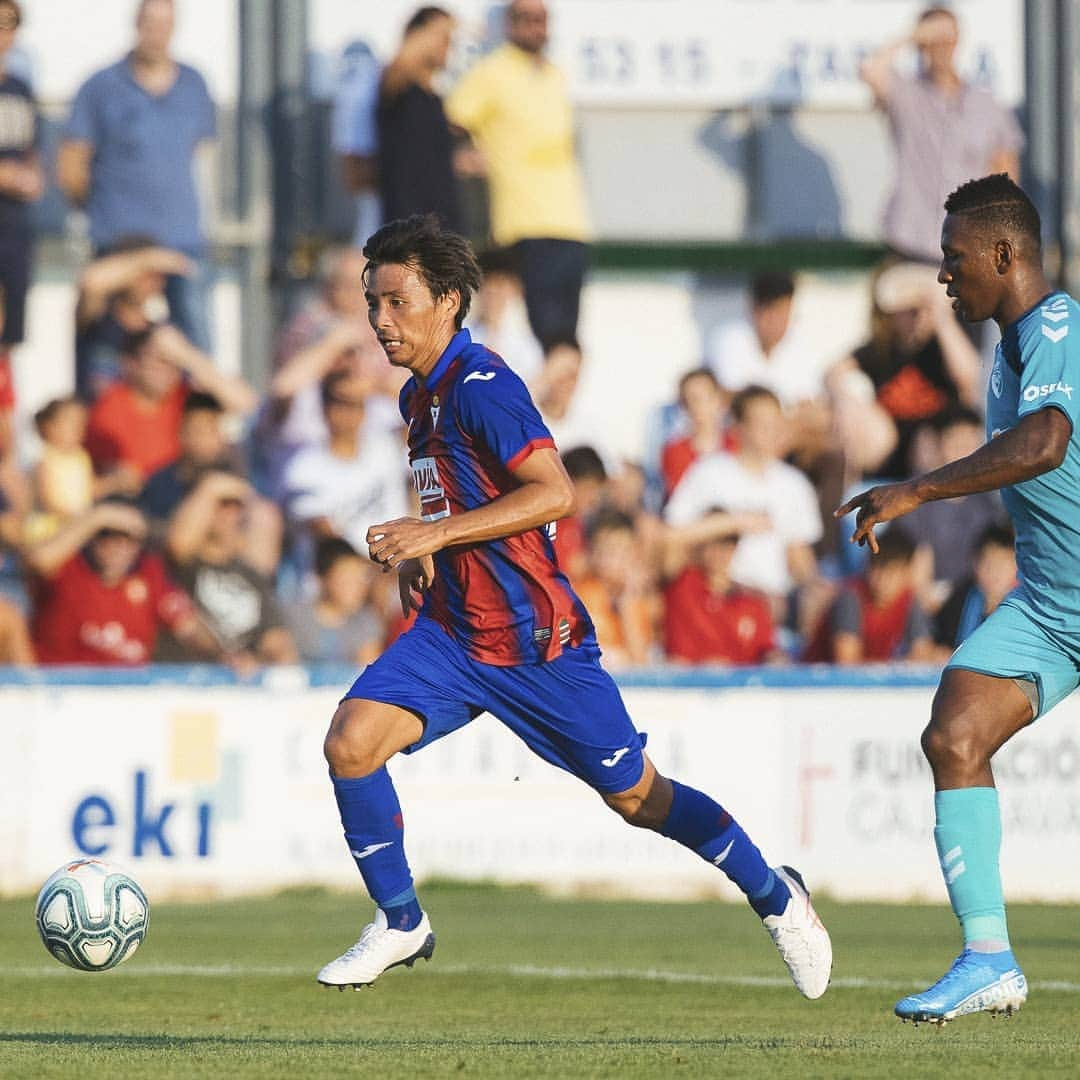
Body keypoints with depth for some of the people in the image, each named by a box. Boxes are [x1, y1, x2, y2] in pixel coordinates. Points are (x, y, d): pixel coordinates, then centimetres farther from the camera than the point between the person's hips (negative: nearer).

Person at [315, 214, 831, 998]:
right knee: (351, 742, -14)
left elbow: (554, 493, -27)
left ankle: (775, 897, 25)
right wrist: (418, 555, 13)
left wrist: (437, 533, -30)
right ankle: (401, 923, 1)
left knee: (635, 795, 4)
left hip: (535, 638, -8)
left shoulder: (480, 387, -18)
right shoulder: (420, 394, 11)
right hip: (452, 632, 8)